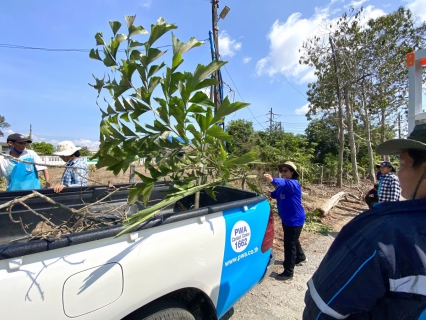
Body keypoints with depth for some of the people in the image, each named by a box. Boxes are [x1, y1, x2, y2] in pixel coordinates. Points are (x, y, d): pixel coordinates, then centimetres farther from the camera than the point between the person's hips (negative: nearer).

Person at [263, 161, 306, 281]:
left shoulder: (293, 184, -23)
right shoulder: (282, 186, 6)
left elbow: (285, 183, -45)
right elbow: (276, 194, 10)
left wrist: (273, 180, -65)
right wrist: (270, 194, -13)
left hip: (295, 219, -9)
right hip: (286, 219, 9)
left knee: (289, 244, -3)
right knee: (293, 241, 28)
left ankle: (288, 272, 10)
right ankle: (300, 257, 53)